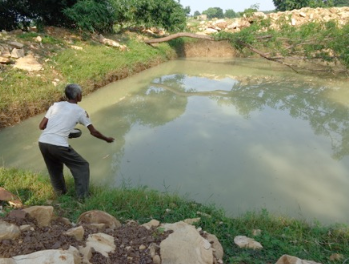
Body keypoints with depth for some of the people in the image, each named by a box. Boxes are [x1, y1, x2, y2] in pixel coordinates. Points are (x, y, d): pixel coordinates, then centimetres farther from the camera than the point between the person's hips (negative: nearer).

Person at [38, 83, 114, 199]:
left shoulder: (55, 105, 15)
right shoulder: (80, 111, 6)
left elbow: (41, 126, 12)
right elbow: (93, 132, 13)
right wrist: (107, 139, 29)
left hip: (43, 142, 5)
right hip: (59, 145, -5)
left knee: (55, 169, 29)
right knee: (82, 166, 13)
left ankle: (61, 194, 41)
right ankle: (82, 197, 10)